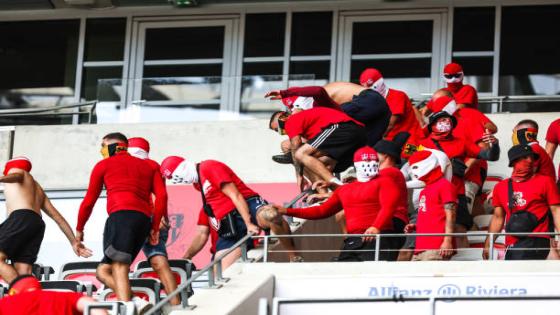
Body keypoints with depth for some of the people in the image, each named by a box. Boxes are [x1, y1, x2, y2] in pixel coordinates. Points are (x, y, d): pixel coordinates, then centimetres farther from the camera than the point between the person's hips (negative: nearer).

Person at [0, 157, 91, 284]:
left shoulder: (15, 169, 19)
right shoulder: (38, 189, 37)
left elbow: (16, 176, -9)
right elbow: (57, 217, 31)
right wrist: (74, 241, 28)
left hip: (21, 218, -7)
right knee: (23, 274, -3)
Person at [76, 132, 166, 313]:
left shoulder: (104, 165, 18)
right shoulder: (147, 166, 29)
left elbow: (89, 200, 18)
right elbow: (162, 195, 13)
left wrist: (79, 229, 29)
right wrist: (155, 227, 14)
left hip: (122, 215, -5)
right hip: (144, 219, 6)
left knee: (119, 267, -21)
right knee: (103, 271, 8)